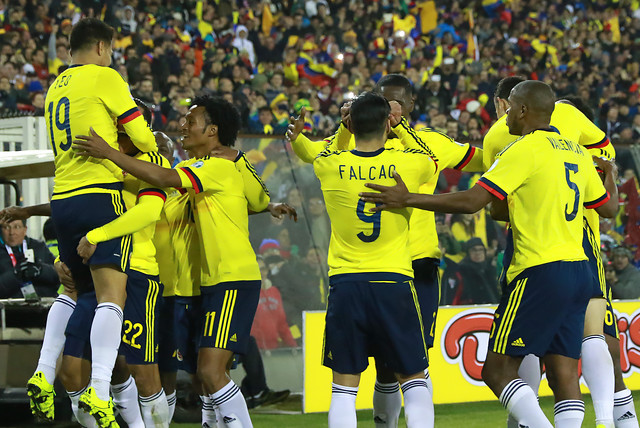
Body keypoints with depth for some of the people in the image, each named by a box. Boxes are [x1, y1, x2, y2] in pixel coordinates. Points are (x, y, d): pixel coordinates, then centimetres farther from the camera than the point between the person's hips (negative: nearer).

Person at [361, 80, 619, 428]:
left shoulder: (524, 149, -9)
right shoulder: (576, 152, 15)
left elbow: (471, 202, -16)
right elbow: (608, 207, 28)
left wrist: (407, 200, -11)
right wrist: (610, 174, 50)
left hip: (541, 272, -8)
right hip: (580, 271, 8)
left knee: (497, 371, -4)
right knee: (564, 374, 5)